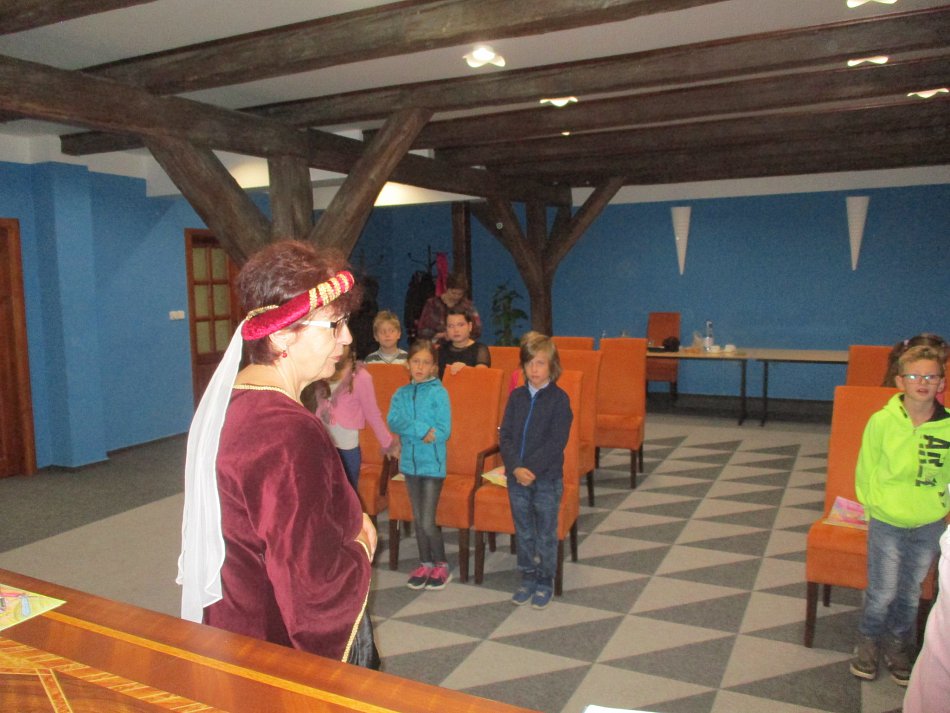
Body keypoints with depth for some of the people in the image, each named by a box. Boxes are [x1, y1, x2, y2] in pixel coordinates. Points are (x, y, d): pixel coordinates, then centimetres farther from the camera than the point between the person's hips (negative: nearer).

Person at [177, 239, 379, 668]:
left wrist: (350, 524, 3)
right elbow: (315, 581, -31)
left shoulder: (230, 398, 0)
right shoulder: (288, 435, -31)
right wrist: (362, 546, -11)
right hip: (290, 650, -9)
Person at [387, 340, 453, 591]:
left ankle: (441, 566, 17)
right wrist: (422, 430, -23)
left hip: (433, 464, -4)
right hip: (410, 463, 5)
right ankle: (425, 564, 30)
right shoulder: (401, 394, 4)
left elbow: (443, 431, -15)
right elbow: (393, 422, -12)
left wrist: (410, 430, -16)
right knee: (418, 520, 15)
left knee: (427, 523, -3)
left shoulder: (438, 393, -9)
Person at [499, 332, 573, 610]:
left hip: (547, 478, -4)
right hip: (516, 476, 4)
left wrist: (531, 468, -20)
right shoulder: (517, 396, 3)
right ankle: (528, 578, 30)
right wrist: (515, 467, -15)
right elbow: (505, 435, -1)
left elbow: (556, 442, -15)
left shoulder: (559, 399, -9)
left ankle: (545, 582, 25)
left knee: (546, 534, 10)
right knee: (523, 532, 15)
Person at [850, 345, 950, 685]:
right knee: (882, 592, 6)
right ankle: (868, 641, 32)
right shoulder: (882, 421, -15)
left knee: (910, 593, 17)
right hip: (886, 523, -2)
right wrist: (874, 508, -1)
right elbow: (865, 472, -4)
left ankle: (898, 647, 40)